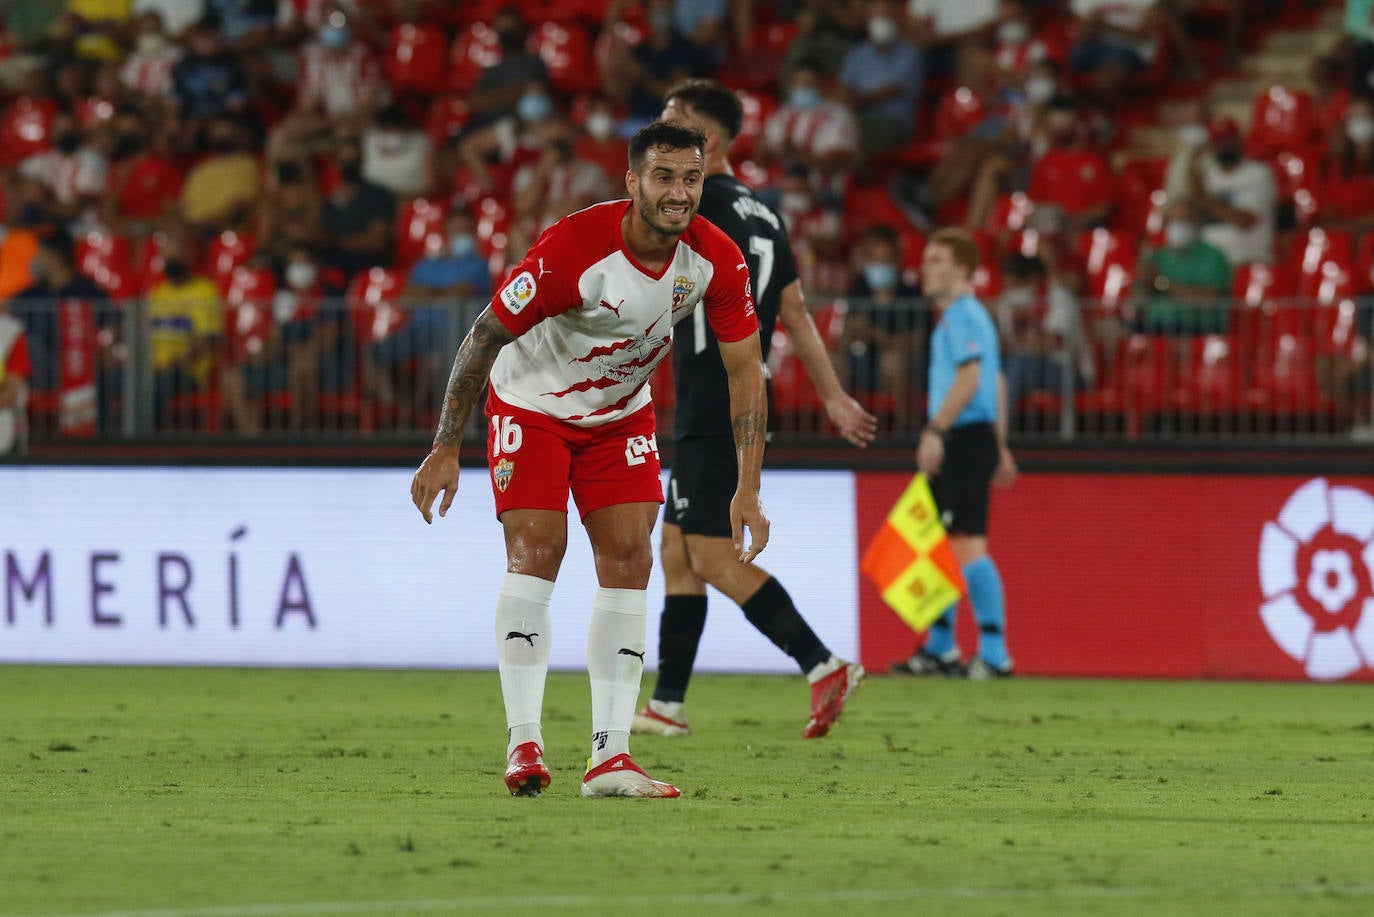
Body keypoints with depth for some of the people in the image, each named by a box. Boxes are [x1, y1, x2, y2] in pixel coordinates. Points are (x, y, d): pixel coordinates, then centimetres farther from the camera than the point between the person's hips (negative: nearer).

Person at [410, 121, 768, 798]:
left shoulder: (717, 260, -18)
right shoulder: (573, 248, -32)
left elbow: (745, 369, -8)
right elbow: (484, 336, -22)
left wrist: (747, 489, -12)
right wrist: (445, 450, -19)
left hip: (622, 416, 4)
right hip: (532, 406, -4)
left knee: (628, 559, -7)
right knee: (536, 552, -16)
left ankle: (609, 756, -8)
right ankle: (524, 744, -14)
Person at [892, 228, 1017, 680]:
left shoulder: (964, 316, -10)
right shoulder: (958, 316, 21)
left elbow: (969, 379, -22)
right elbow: (996, 382, 25)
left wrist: (936, 430, -25)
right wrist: (999, 445, 27)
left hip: (966, 439, -11)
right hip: (958, 443, 11)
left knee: (967, 545, -13)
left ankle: (994, 653, -14)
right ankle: (940, 649, 23)